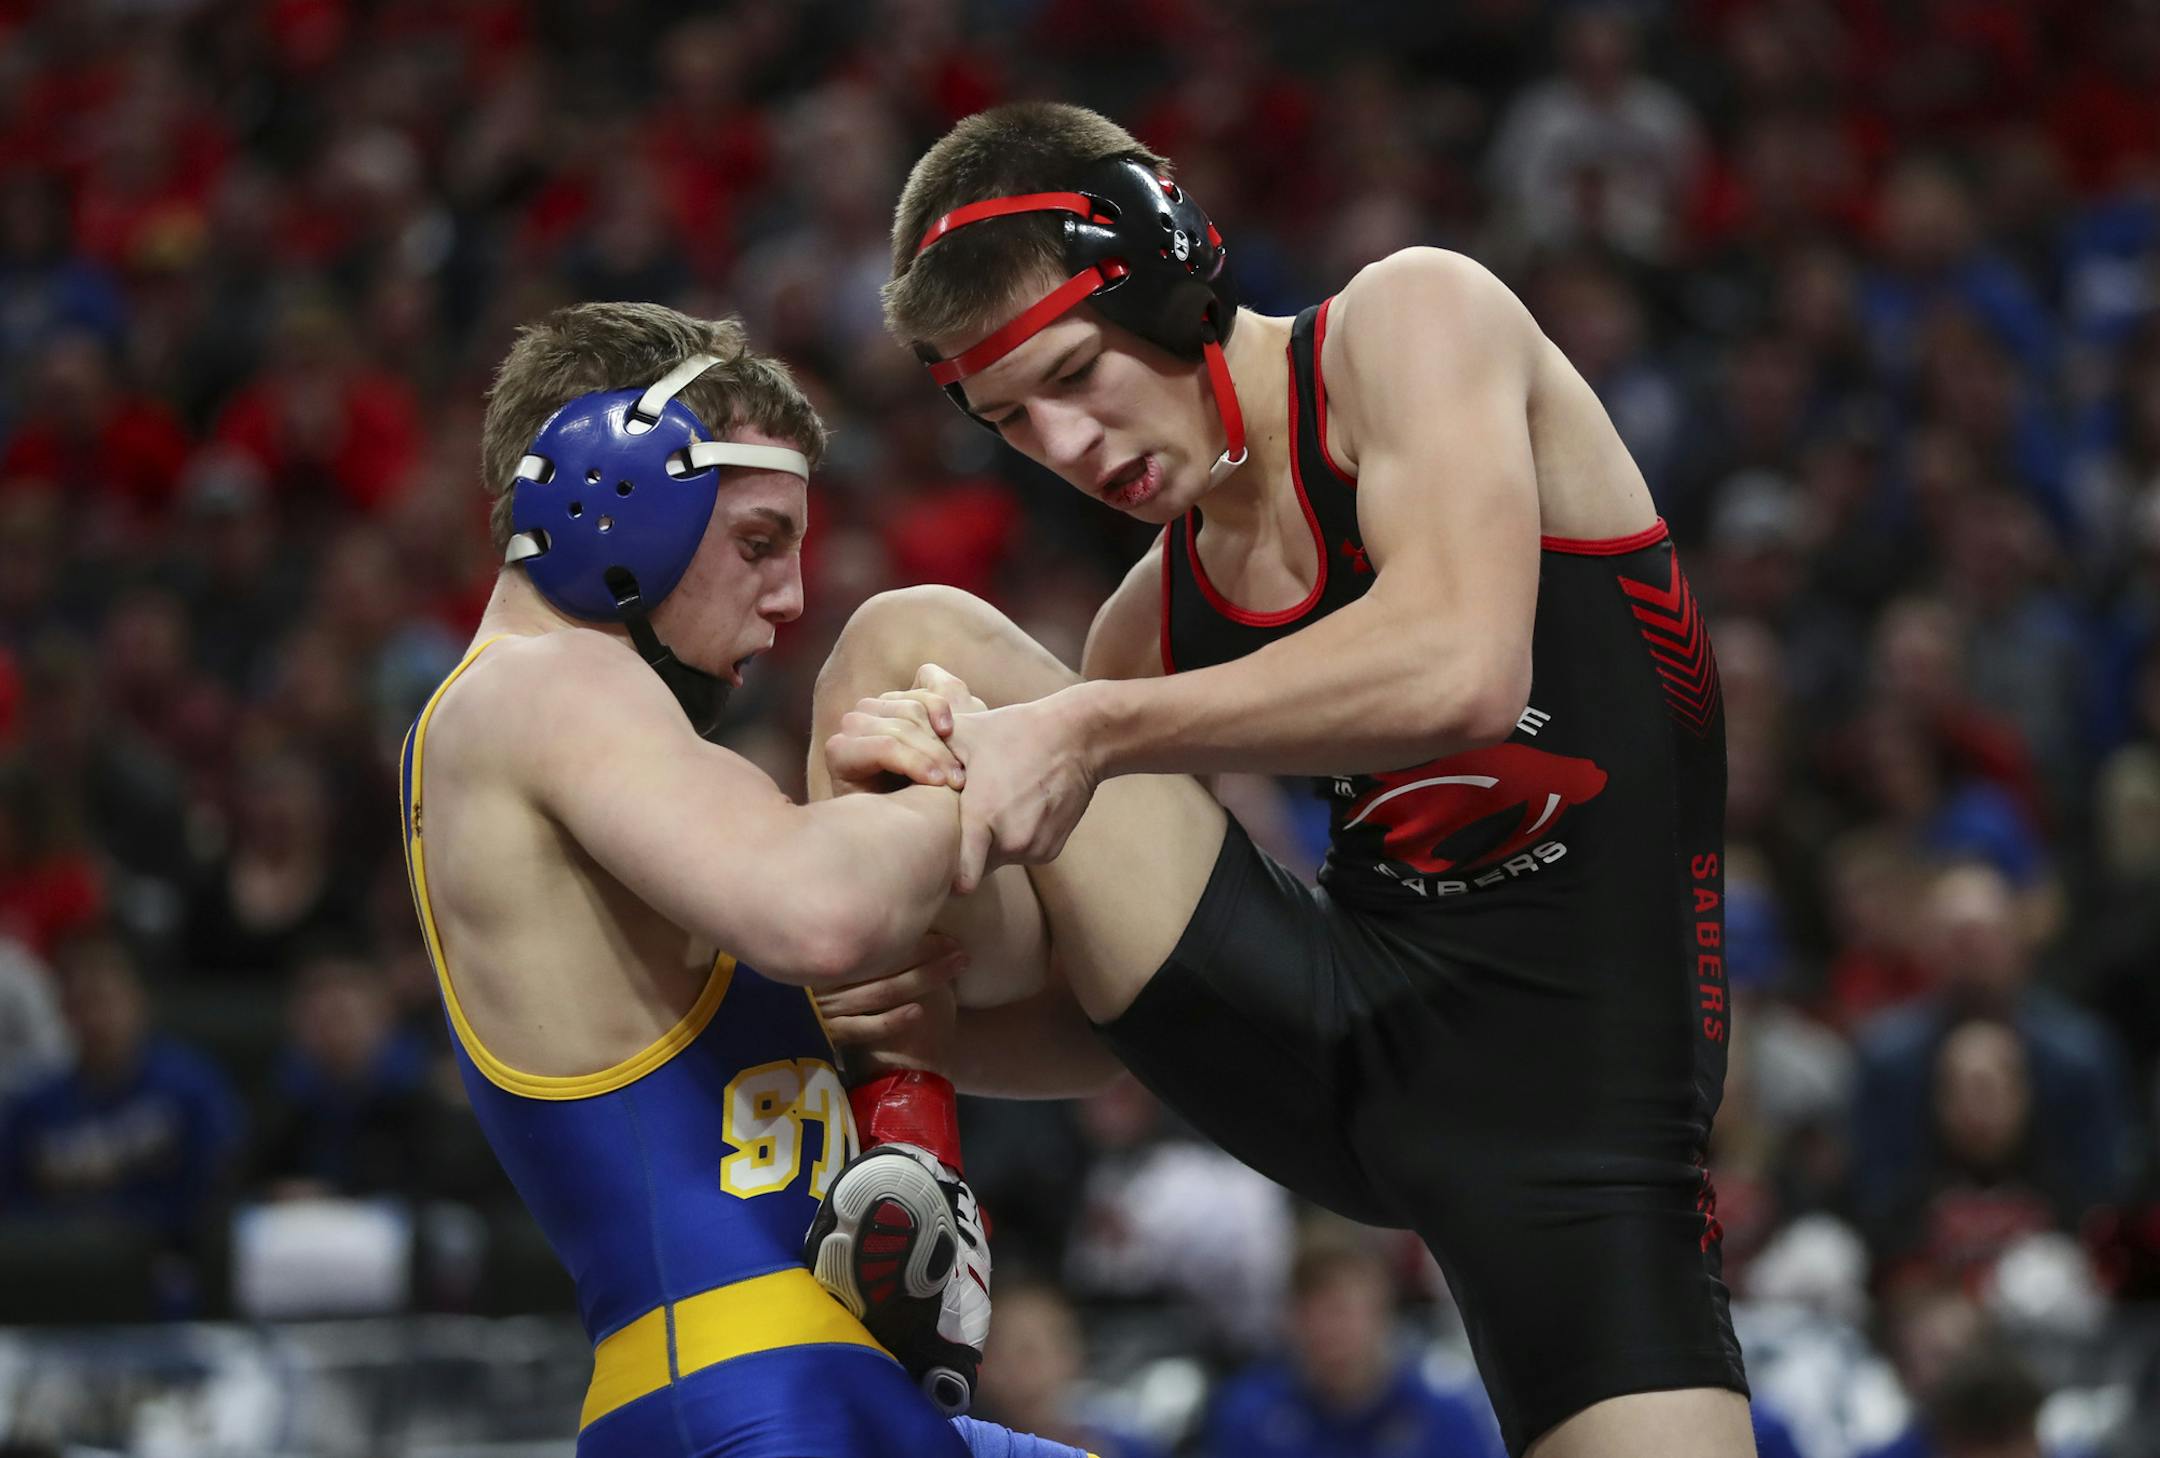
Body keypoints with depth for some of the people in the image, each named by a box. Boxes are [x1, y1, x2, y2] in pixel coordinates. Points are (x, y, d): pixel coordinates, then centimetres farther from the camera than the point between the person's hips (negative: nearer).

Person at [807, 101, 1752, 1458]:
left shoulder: (1414, 318, -7)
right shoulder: (1154, 621, 10)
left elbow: (1459, 670, -26)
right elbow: (1092, 1020, 16)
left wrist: (1094, 731, -27)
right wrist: (922, 1017, -6)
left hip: (1573, 1084, -5)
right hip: (1328, 1026, 5)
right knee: (913, 642, -5)